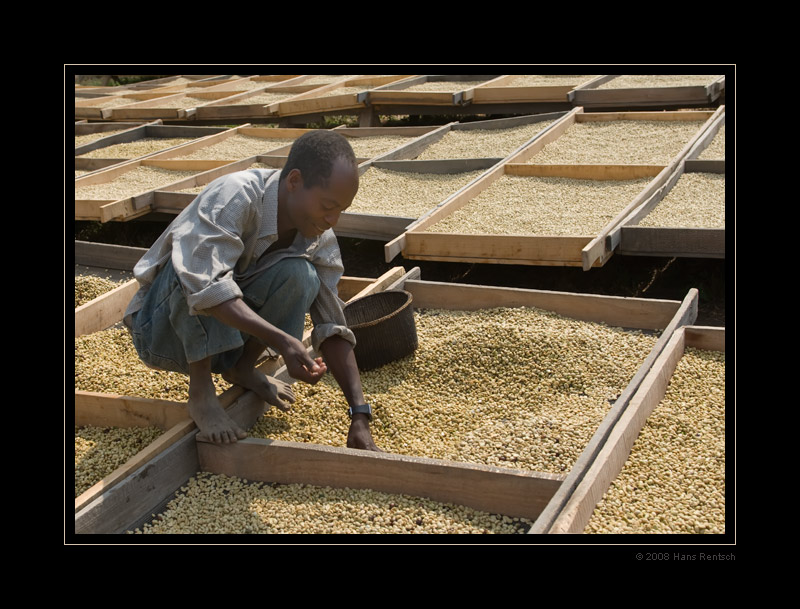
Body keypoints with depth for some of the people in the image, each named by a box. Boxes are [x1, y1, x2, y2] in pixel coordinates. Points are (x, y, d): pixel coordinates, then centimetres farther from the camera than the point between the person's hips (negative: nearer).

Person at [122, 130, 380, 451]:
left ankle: (242, 368, 0)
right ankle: (201, 390, -19)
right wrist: (283, 340, -46)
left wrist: (360, 415, -19)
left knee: (300, 274, -22)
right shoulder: (235, 196, -28)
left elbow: (333, 328, -11)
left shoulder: (320, 239, -10)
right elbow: (206, 284, -41)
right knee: (199, 264, -36)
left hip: (220, 336, 4)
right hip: (162, 326, -4)